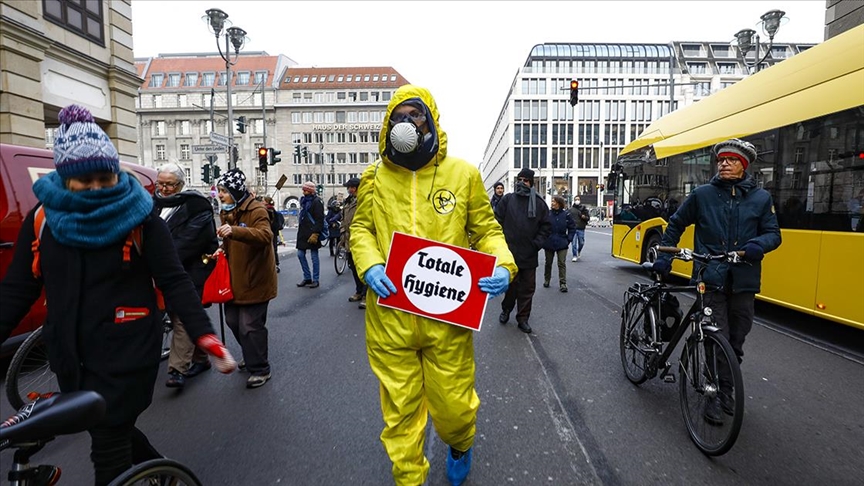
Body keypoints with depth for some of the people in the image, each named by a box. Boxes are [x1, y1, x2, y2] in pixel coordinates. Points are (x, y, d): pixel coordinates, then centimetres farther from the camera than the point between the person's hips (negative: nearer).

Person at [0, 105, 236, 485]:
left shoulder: (140, 218, -10)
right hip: (70, 356, 5)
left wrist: (204, 336, -24)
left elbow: (174, 282, -14)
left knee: (109, 448, 4)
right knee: (107, 431, 22)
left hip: (128, 353, -5)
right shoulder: (42, 218, 0)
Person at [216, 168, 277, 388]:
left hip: (255, 279, -8)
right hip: (234, 278, 9)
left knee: (250, 326, -4)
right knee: (233, 321, 15)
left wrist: (234, 231, -47)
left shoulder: (257, 210, -15)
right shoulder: (226, 212, 12)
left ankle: (260, 369, 13)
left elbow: (265, 236, -34)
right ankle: (253, 356, 38)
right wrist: (222, 250, 3)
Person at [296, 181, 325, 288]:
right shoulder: (304, 200, 15)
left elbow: (320, 220, -16)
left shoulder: (317, 202, -10)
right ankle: (307, 278, 18)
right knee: (300, 254, 7)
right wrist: (299, 230, 18)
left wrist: (315, 234, -22)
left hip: (312, 234, -8)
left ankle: (315, 280, 9)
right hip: (303, 233, 8)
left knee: (314, 256, 0)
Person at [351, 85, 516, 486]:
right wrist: (369, 265, -8)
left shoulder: (463, 174, 2)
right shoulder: (375, 176, 6)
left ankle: (460, 446, 50)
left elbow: (487, 230, 7)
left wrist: (503, 266, -12)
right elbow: (361, 228, 11)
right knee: (401, 411, 11)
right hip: (390, 315, 1)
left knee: (454, 406, 13)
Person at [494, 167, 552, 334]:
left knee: (527, 288, 7)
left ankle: (523, 318, 20)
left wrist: (537, 243, -4)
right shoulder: (507, 199, 2)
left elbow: (546, 226, 7)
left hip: (529, 255, 2)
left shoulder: (539, 203, 5)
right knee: (511, 285, 8)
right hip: (509, 252, -1)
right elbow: (497, 221, 1)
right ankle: (506, 309, 32)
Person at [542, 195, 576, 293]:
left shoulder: (566, 214, -5)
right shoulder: (548, 213, -6)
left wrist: (569, 238, -2)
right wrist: (544, 238, -6)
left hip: (562, 244, -1)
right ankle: (546, 280, 30)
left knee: (562, 264, -1)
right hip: (549, 243, 1)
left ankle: (563, 283, 4)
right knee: (548, 263, 14)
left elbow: (572, 227, 4)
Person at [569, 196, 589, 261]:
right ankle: (575, 256, 3)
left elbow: (588, 217, 9)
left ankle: (579, 251, 36)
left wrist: (585, 217, -12)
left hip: (581, 229, 1)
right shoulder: (571, 209, 6)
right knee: (574, 243, -5)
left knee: (581, 243, 7)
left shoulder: (584, 209, 7)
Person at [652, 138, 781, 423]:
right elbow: (676, 225, 12)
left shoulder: (761, 198, 7)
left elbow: (773, 234, 8)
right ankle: (714, 396, 8)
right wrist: (664, 256, 5)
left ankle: (725, 388, 31)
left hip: (744, 282, 2)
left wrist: (758, 245, -16)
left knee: (736, 342, 12)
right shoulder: (702, 194, 3)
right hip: (710, 279, -2)